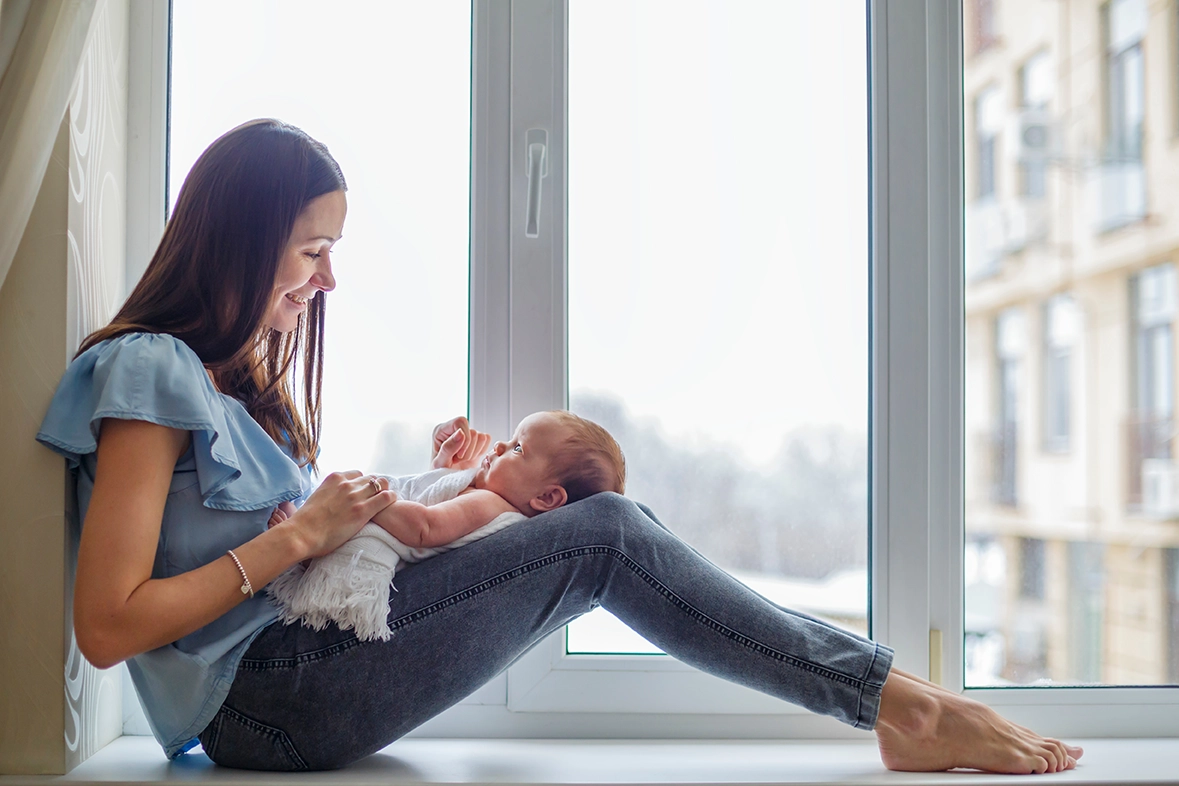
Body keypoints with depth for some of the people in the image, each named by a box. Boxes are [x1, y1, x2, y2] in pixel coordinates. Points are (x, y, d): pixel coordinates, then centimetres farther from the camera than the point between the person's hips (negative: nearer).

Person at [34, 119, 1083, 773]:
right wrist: (298, 538, -16)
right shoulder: (149, 371, -13)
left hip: (309, 654, 9)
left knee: (604, 515, -4)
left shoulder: (241, 371, 17)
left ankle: (894, 700, -7)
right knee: (602, 539, -18)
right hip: (265, 704, -9)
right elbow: (107, 626, -19)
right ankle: (896, 700, -10)